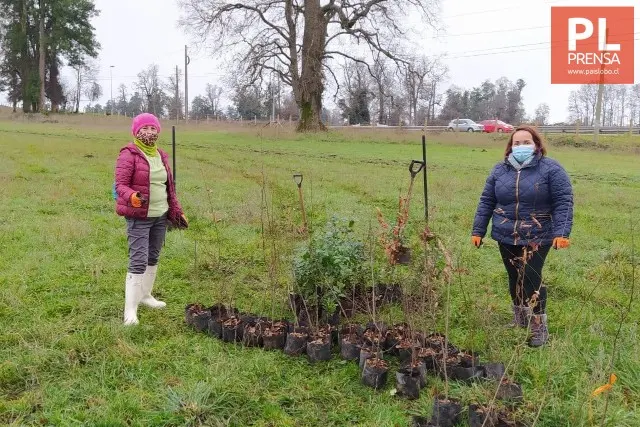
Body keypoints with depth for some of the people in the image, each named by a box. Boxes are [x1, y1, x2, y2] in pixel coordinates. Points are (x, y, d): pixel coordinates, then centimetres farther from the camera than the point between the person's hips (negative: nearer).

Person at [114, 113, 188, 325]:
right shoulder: (129, 154, -9)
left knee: (153, 257, 16)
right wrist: (132, 197, -35)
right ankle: (130, 309, -3)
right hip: (139, 218, -7)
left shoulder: (161, 155, 13)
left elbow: (170, 187, 18)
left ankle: (145, 295, 32)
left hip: (160, 216, 7)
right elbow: (121, 184, -15)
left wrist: (177, 211, 18)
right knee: (138, 261, -10)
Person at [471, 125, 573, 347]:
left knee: (531, 279, -10)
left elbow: (563, 202, -9)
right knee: (515, 279, 12)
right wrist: (478, 231, 5)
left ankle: (539, 329, 6)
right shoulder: (500, 170, 7)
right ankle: (520, 322, 31)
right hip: (506, 237, 4)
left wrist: (562, 232, -19)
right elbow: (486, 201, 8)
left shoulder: (551, 169, -4)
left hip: (537, 238, -4)